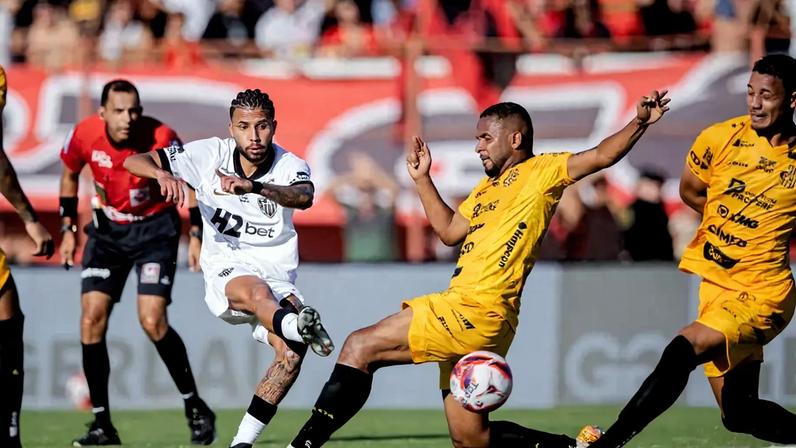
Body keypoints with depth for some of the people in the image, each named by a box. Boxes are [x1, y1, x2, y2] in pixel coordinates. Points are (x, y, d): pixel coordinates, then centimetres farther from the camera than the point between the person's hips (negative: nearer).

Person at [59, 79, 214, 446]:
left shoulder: (161, 138, -24)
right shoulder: (84, 135, -15)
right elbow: (70, 174, 7)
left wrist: (196, 234, -16)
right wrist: (68, 228, 3)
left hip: (155, 227, -3)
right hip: (107, 229, 4)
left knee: (152, 320, -17)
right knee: (92, 319, -9)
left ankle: (196, 410, 1)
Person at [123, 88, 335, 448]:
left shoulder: (290, 167, -5)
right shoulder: (210, 155, -1)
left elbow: (304, 197, -31)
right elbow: (134, 162, -3)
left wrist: (256, 186, -50)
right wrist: (162, 174, -28)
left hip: (277, 275, 2)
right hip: (226, 271, -1)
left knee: (292, 352, -25)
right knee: (258, 292, -38)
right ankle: (298, 326, -73)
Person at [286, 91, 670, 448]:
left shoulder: (541, 171, 1)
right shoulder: (486, 188, 26)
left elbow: (600, 156, -9)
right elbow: (450, 230, 29)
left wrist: (640, 122, -23)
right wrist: (422, 179, 25)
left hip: (477, 310, -10)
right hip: (464, 313, 10)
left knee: (360, 347, -14)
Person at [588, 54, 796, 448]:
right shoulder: (720, 139, -3)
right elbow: (690, 192, 14)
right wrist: (739, 223, 9)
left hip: (763, 294, -5)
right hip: (716, 282, 5)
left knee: (684, 349, -27)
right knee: (739, 414, 10)